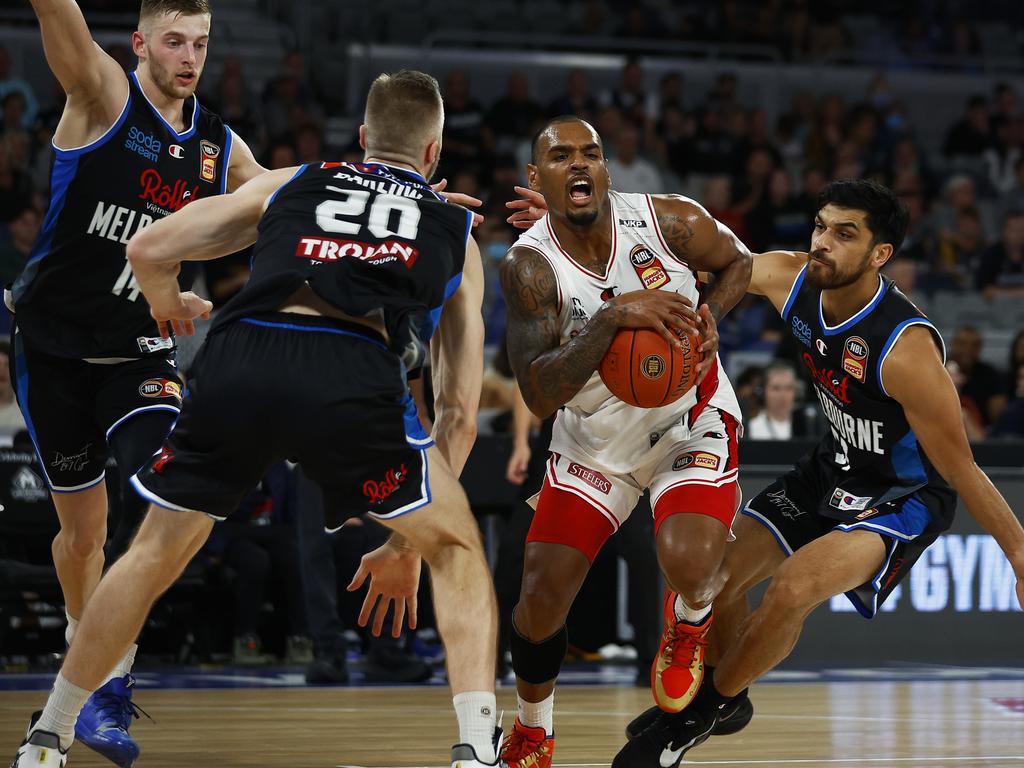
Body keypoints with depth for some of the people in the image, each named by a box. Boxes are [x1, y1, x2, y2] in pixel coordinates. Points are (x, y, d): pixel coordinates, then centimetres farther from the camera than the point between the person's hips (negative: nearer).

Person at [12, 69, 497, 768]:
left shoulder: (291, 184, 32)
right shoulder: (457, 232, 30)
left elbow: (149, 248, 27)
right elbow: (459, 415, 27)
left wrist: (168, 306, 51)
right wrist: (407, 545, 32)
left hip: (238, 362, 2)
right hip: (356, 376, -2)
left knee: (156, 553, 24)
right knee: (457, 549, 20)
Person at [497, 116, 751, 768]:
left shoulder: (671, 222, -20)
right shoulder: (530, 266, -22)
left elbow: (739, 262, 3)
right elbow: (539, 394, -32)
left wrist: (709, 317, -18)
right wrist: (615, 316, -43)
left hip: (690, 417, -1)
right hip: (594, 437, 1)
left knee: (689, 563, -27)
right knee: (542, 596, -3)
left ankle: (691, 618, 13)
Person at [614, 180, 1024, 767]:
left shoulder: (907, 348, -34)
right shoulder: (790, 279, -16)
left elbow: (960, 471, -26)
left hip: (905, 495, -7)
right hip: (834, 469, 7)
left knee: (793, 589, -26)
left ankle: (697, 716, -2)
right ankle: (728, 696, 35)